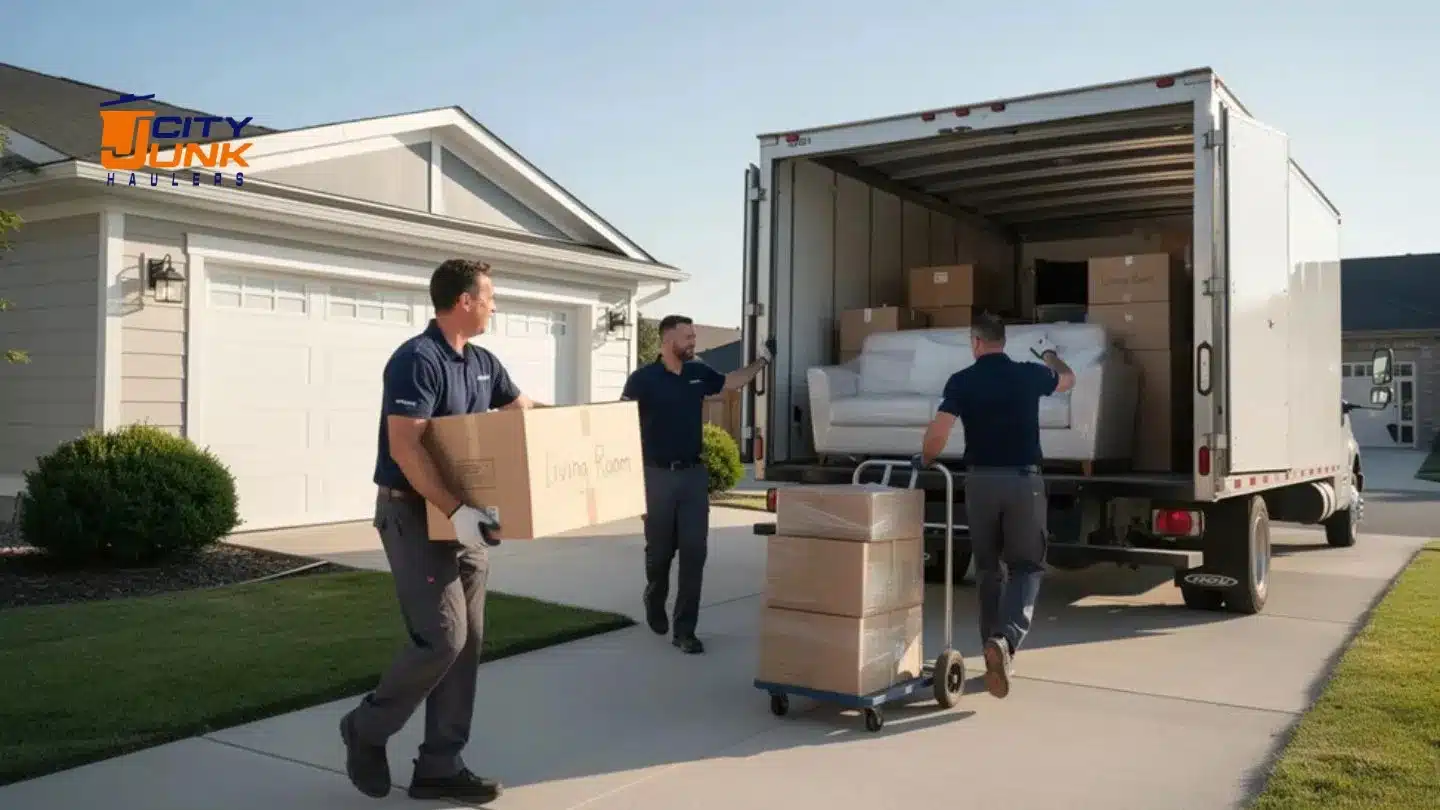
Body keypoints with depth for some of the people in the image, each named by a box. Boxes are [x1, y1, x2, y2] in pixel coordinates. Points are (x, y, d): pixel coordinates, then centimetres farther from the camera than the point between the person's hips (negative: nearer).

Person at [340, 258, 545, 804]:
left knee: (466, 642, 7)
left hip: (463, 518, 9)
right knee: (442, 638, -10)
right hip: (415, 516, -9)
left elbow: (524, 409, 23)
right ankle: (367, 728, 15)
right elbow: (405, 449, -26)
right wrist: (454, 509, -32)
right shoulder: (417, 360, -17)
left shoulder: (482, 363, 10)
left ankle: (440, 768, 17)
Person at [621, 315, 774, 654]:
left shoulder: (698, 373, 6)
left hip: (694, 474, 4)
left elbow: (732, 382, 24)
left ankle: (684, 630, 4)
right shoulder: (643, 379, -9)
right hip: (658, 475, -4)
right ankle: (655, 606, 39)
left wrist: (764, 359, 17)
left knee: (694, 551, -2)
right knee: (660, 551, 10)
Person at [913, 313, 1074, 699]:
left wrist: (924, 460, 9)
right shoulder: (1030, 375, 3)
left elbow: (938, 433, -12)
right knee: (1027, 566, 5)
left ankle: (995, 646, 21)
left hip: (980, 479, 0)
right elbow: (1068, 379, 26)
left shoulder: (962, 381, -2)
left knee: (987, 567, 15)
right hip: (1023, 479, 0)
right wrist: (1048, 354, 45)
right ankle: (1007, 639, -18)